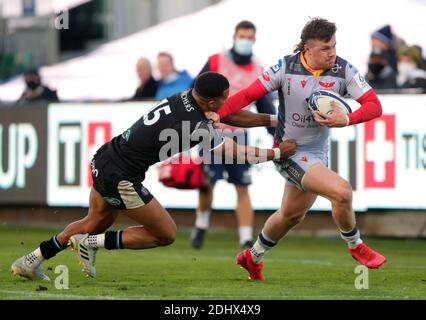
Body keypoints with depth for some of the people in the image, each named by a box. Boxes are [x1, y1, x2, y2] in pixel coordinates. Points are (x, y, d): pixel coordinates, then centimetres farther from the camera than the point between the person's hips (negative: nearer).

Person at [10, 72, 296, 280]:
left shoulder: (184, 97, 1)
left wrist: (270, 118, 18)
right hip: (121, 178, -9)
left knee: (96, 223, 29)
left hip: (104, 159, 9)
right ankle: (92, 243, 2)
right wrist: (278, 153, 1)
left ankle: (30, 262, 30)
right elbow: (239, 154, -11)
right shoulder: (197, 126, -22)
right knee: (166, 234, 5)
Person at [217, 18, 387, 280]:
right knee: (341, 191, -24)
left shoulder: (344, 70, -11)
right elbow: (249, 94, -12)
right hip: (290, 152, -5)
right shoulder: (286, 67, -17)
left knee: (292, 215, 21)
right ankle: (355, 246, 3)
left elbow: (374, 105, -16)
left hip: (318, 153, 5)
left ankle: (253, 258, 46)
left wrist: (346, 119, -34)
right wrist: (215, 114, -23)